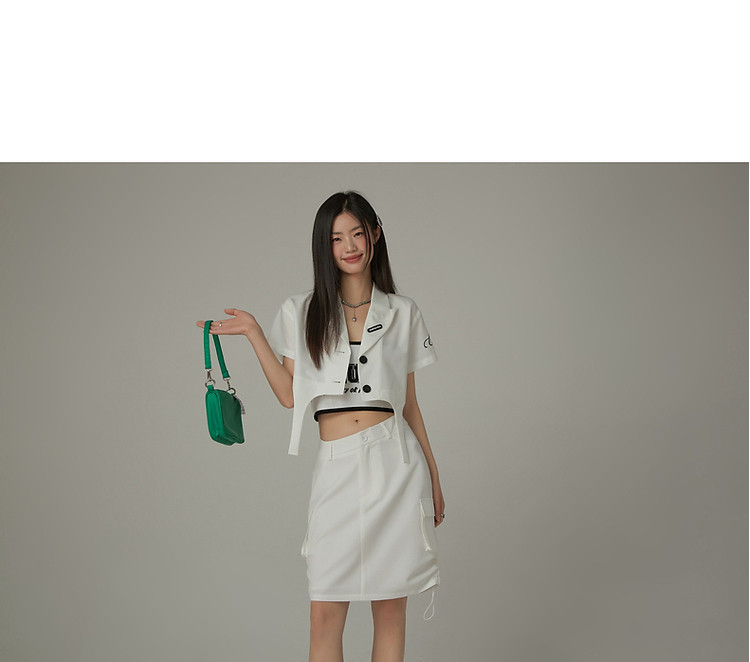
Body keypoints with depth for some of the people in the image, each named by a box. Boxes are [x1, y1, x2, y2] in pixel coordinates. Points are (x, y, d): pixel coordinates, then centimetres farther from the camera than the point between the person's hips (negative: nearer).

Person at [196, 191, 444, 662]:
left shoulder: (402, 312, 8)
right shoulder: (301, 312, 7)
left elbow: (409, 404, 11)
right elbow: (291, 395, 2)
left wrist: (433, 477, 11)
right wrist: (254, 335, -3)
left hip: (394, 464, 0)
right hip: (337, 469, 0)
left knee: (390, 610, 7)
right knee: (325, 615, 2)